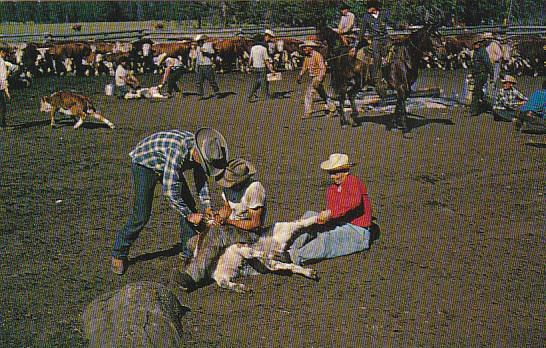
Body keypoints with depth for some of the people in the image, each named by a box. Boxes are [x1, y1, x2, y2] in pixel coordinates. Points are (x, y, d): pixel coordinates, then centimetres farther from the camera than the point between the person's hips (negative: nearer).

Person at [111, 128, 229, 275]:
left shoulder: (200, 149, -15)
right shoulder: (178, 151, -40)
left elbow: (201, 177, 5)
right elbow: (170, 191, -37)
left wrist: (206, 206, -3)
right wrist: (189, 215, -27)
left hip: (167, 166, 8)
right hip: (145, 163, -7)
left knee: (189, 205, 0)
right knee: (141, 215, -13)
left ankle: (189, 252, 12)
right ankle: (119, 254, 5)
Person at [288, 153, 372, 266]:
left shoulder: (353, 182, -12)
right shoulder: (331, 189, 10)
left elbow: (355, 201, -35)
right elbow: (330, 215, 5)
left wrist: (330, 212, -39)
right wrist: (324, 218, -20)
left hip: (356, 232, -8)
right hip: (340, 226, 8)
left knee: (326, 238, -34)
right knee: (310, 215, -4)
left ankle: (296, 257, -43)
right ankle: (293, 249, -17)